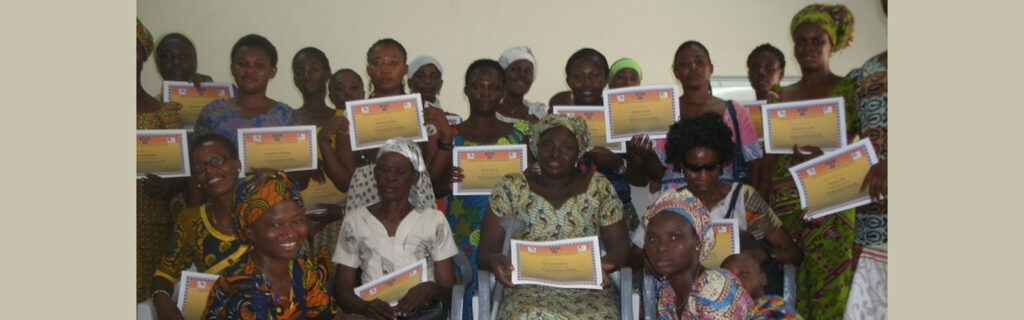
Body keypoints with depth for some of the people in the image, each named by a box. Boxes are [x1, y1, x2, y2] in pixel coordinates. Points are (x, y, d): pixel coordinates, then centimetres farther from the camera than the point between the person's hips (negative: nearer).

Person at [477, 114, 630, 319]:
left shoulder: (599, 187, 11)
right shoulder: (511, 187, 8)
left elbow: (620, 246, 10)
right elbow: (486, 250, 6)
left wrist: (606, 263, -14)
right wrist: (494, 260, -18)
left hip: (587, 289, 1)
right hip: (528, 291, -1)